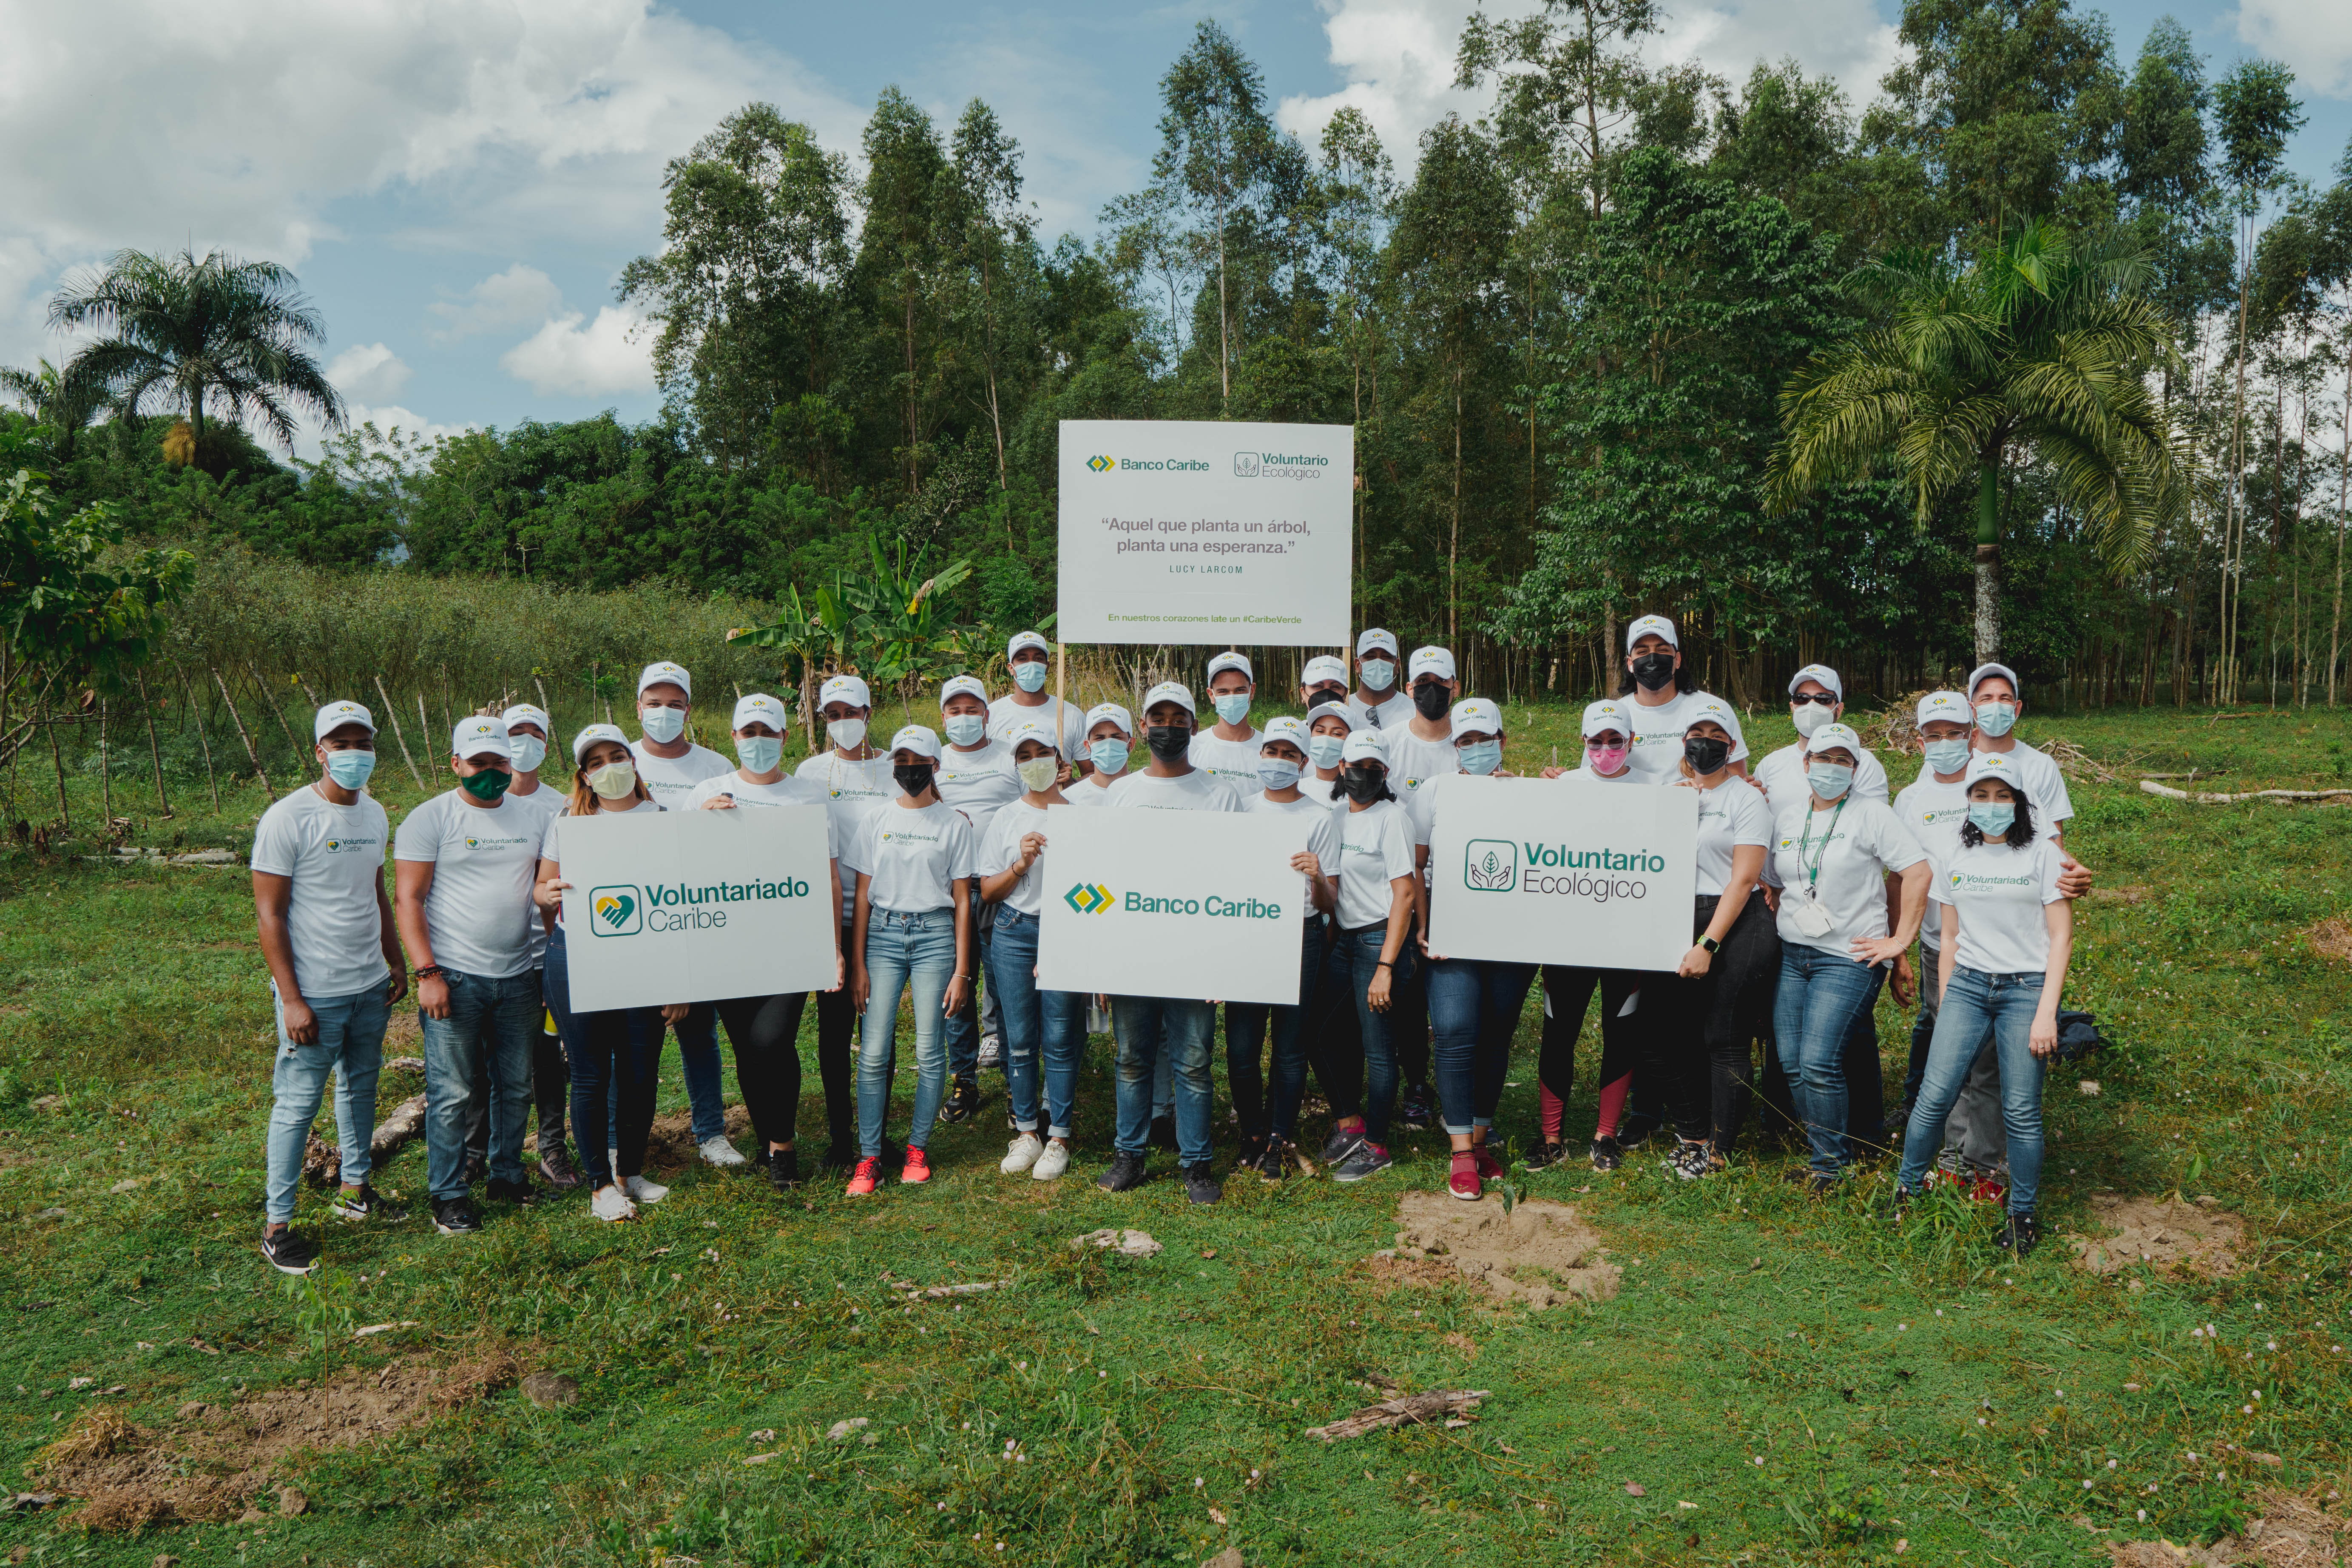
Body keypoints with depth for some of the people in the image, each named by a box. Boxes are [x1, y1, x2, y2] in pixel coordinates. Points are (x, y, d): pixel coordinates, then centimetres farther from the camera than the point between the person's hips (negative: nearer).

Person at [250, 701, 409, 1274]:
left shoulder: (375, 815, 8)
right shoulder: (288, 819, -13)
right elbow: (269, 913, -13)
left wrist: (396, 963, 17)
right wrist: (291, 999, -16)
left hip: (370, 988, 7)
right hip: (314, 994, -7)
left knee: (360, 1086, 17)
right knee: (298, 1104, 0)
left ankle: (354, 1188, 32)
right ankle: (276, 1224, 11)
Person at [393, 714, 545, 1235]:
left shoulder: (534, 818, 10)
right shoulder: (429, 819, -3)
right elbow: (407, 900, -7)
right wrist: (427, 973, -15)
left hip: (517, 977, 5)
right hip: (454, 977, -4)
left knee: (516, 1085, 12)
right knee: (452, 1092, -1)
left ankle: (508, 1174, 29)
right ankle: (449, 1195, 11)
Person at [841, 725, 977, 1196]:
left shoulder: (955, 824, 4)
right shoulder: (876, 821, 8)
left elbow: (962, 901, 3)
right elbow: (862, 896, 9)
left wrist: (961, 970, -1)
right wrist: (857, 963, 3)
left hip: (935, 933, -1)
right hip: (883, 933, 1)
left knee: (929, 1050, 0)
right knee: (874, 1051, -4)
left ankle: (918, 1147, 16)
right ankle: (869, 1157, 4)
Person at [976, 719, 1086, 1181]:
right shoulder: (1006, 819, 10)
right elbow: (988, 890, 7)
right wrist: (1022, 863, -7)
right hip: (1014, 932, 2)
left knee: (1060, 1038, -2)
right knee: (1020, 1038, 4)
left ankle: (1059, 1137, 8)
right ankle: (1026, 1132, 17)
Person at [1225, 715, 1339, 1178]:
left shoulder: (1320, 818, 2)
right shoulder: (1241, 808, 10)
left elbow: (1328, 905, -1)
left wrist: (1317, 879, -22)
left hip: (1300, 936, -2)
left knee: (1289, 1044, 2)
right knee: (1241, 1045, -1)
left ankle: (1278, 1142, 14)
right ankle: (1252, 1136, 17)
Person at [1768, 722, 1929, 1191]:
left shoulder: (1871, 814, -4)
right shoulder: (1788, 820, 13)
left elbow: (1917, 872, -9)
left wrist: (1899, 940, -10)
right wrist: (1774, 928, 13)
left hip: (1849, 958, -6)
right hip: (1791, 956, 6)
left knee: (1819, 1062, -14)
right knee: (1791, 1063, 1)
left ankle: (1832, 1164, 2)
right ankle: (1827, 1151, 17)